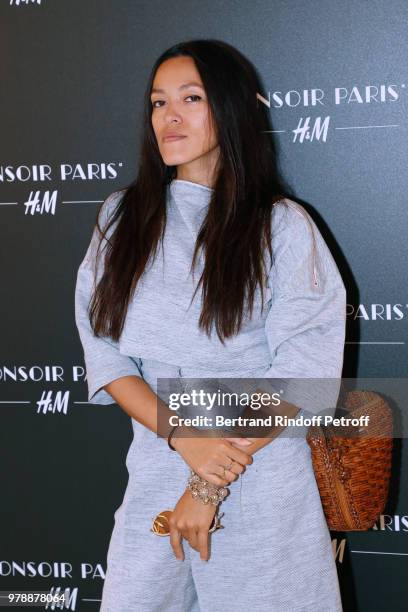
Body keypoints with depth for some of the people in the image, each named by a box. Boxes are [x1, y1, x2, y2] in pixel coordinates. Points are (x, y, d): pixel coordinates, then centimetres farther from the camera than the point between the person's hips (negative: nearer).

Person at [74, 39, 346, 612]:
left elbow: (303, 371, -8)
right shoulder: (123, 217, 6)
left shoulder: (283, 226, -3)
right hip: (155, 473, 2)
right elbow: (104, 352, 1)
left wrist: (212, 485, -12)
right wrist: (186, 439, -14)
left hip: (264, 483, -2)